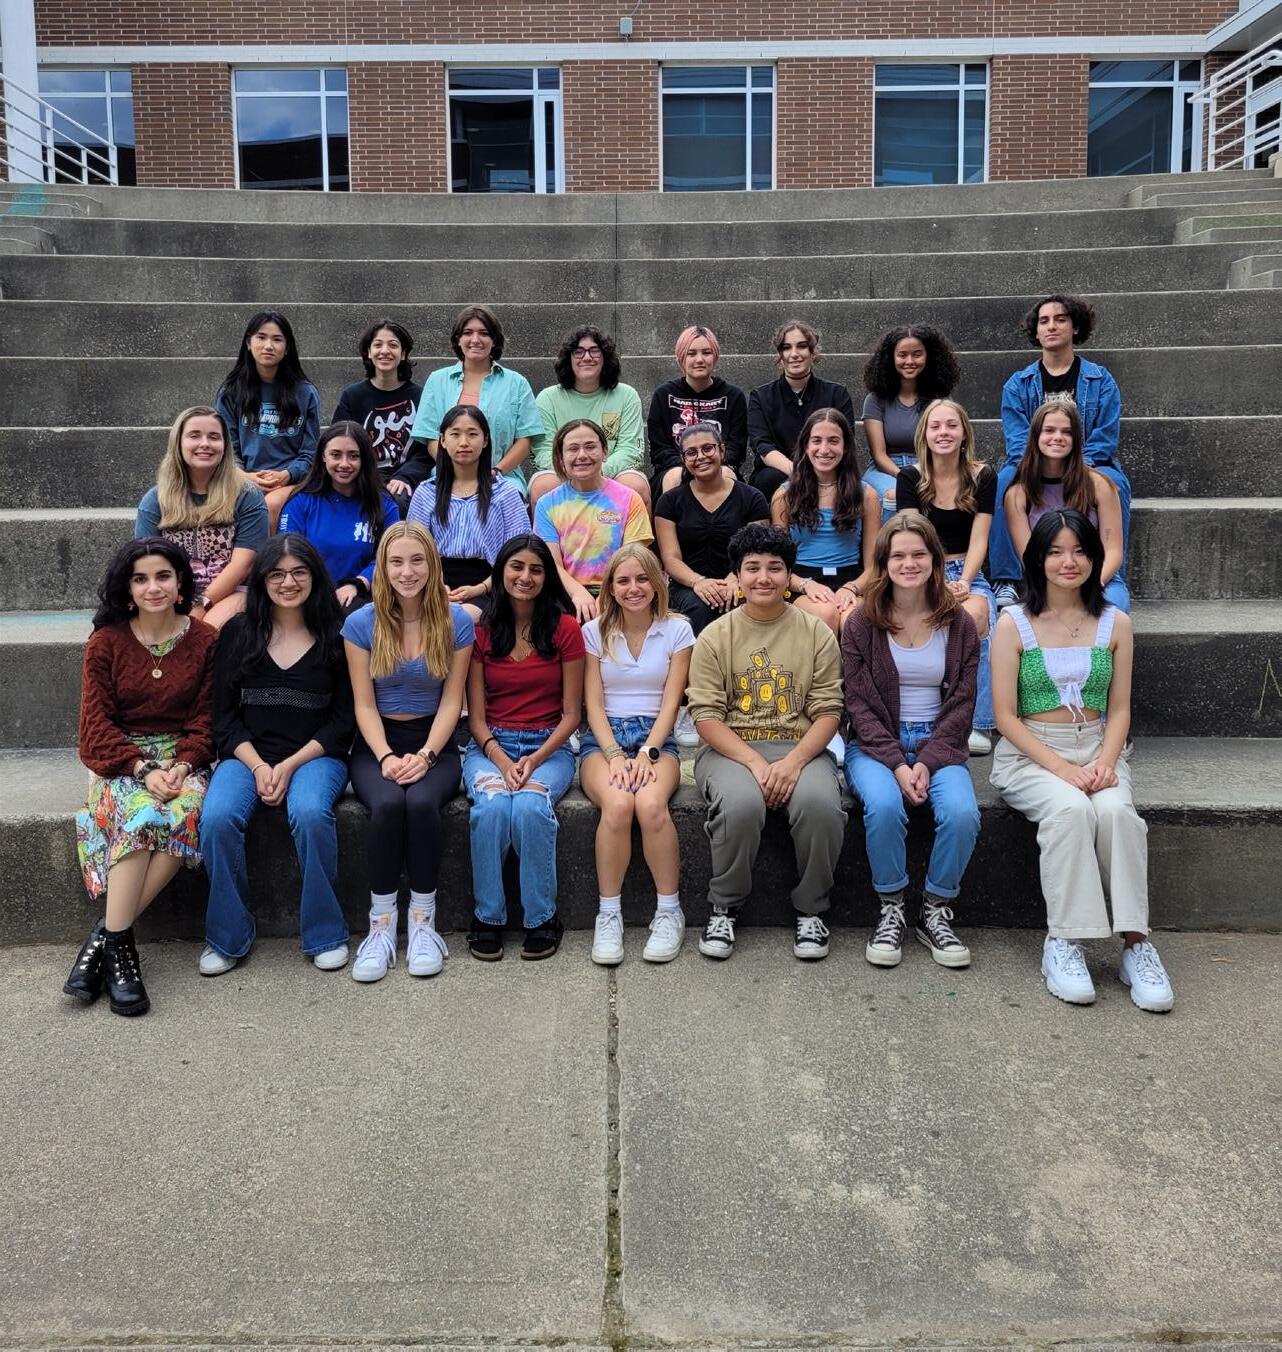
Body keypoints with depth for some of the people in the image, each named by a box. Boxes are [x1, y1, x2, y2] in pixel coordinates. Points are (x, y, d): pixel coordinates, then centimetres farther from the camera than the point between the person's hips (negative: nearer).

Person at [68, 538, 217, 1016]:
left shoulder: (205, 640, 5)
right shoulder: (106, 642, 5)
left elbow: (205, 719, 3)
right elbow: (97, 724, 0)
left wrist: (181, 767, -15)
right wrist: (144, 769, -16)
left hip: (182, 758, 1)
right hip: (122, 760, 0)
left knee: (185, 813, -33)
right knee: (141, 814, -34)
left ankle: (105, 936, -25)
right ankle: (117, 943, -27)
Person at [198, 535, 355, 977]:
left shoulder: (335, 637, 5)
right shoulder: (237, 633, 9)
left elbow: (343, 720, 3)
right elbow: (225, 716, 7)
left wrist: (290, 766, -10)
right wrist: (258, 766, -9)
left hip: (315, 755, -2)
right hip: (247, 755, 2)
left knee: (310, 813, -34)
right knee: (217, 818, -28)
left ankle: (325, 933, -15)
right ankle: (228, 936, -10)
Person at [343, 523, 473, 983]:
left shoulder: (457, 622, -1)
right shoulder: (361, 624, 0)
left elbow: (451, 701, -2)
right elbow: (364, 705, -1)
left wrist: (425, 755, -16)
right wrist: (387, 757, -17)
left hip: (434, 742, 0)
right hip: (377, 743, 0)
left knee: (421, 802, -32)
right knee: (387, 804, -32)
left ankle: (423, 921, -17)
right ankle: (381, 924, -18)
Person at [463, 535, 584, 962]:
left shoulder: (565, 628, 3)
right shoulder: (481, 631, 5)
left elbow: (571, 714, 2)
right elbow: (476, 716, 4)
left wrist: (535, 760, -13)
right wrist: (501, 760, -14)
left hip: (549, 746, -1)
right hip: (490, 745, 1)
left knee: (530, 806, -32)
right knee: (492, 805, -32)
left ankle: (542, 918, -15)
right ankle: (487, 916, -14)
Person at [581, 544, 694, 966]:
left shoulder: (677, 630, 8)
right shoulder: (595, 631, 9)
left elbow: (670, 703, 1)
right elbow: (593, 705, 2)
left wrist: (647, 753, -14)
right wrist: (615, 755, -13)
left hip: (656, 737, 0)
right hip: (603, 738, 0)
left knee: (651, 804, -33)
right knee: (617, 804, -33)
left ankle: (670, 911, -16)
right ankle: (608, 915, -19)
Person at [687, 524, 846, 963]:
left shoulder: (816, 633, 7)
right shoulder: (715, 637, 4)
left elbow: (827, 711, 2)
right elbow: (706, 716, -2)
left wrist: (794, 761, -16)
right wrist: (755, 763, -17)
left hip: (799, 747, 1)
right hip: (730, 748, -1)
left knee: (820, 802, -32)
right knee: (740, 803, -34)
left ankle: (811, 911, -6)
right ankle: (723, 909, -8)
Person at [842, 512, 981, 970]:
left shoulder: (959, 624, 5)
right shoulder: (861, 624, 1)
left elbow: (961, 704, 2)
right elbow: (859, 705, -4)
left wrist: (927, 761, -12)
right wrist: (896, 764, -16)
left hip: (939, 745, 1)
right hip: (875, 745, -1)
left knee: (962, 812, -28)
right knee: (884, 806, -33)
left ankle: (936, 911, -5)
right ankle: (890, 910, -11)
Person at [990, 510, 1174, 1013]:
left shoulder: (1116, 623, 10)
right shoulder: (1013, 623, 1)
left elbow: (1119, 710, 8)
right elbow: (1007, 717, -4)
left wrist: (1103, 763, -12)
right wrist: (1061, 768, -16)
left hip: (1098, 749, 2)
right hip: (1028, 753, -2)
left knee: (1116, 810, -31)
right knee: (1070, 808, -34)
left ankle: (1135, 942, -24)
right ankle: (1063, 942, -27)